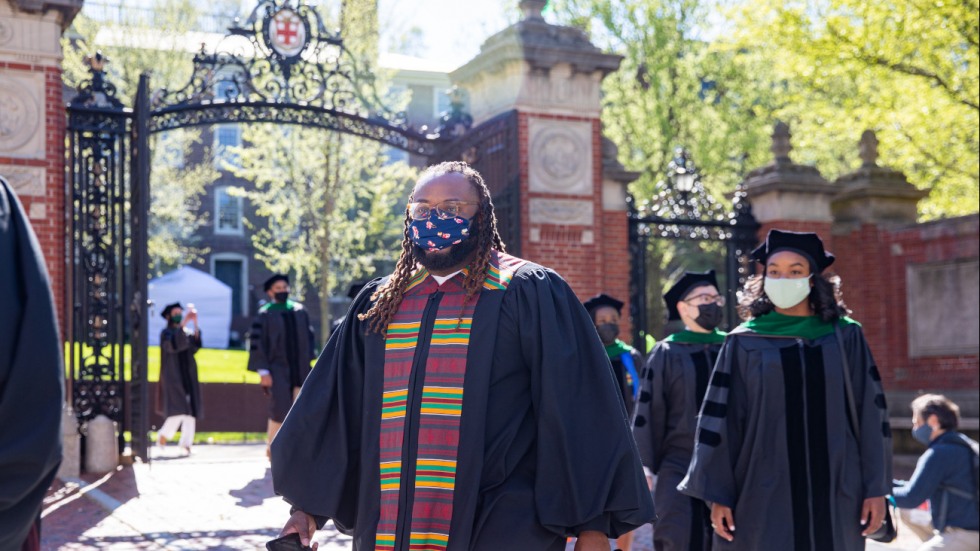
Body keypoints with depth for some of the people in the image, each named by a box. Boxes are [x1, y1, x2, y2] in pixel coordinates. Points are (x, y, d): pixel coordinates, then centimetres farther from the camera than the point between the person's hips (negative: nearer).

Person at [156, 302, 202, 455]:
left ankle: (186, 443, -2)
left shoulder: (188, 332, 14)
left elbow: (196, 345, -7)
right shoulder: (166, 333, 0)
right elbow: (172, 345, -22)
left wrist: (195, 323, -17)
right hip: (173, 375, -5)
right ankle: (163, 435, 8)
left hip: (188, 375, 5)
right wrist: (184, 323, -27)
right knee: (179, 410, -13)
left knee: (191, 410, -4)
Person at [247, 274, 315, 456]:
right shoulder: (265, 315, -2)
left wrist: (308, 362, 11)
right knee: (280, 410, -9)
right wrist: (263, 371, -13)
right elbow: (256, 343, -6)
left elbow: (308, 337, 17)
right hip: (277, 370, -4)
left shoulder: (300, 311, 10)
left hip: (299, 368, 4)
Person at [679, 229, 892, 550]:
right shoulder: (745, 343, 2)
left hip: (834, 496, 1)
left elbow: (870, 414, 4)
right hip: (765, 496, -1)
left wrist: (876, 486, -2)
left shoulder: (845, 337, 6)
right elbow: (721, 420, 1)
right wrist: (718, 493, -5)